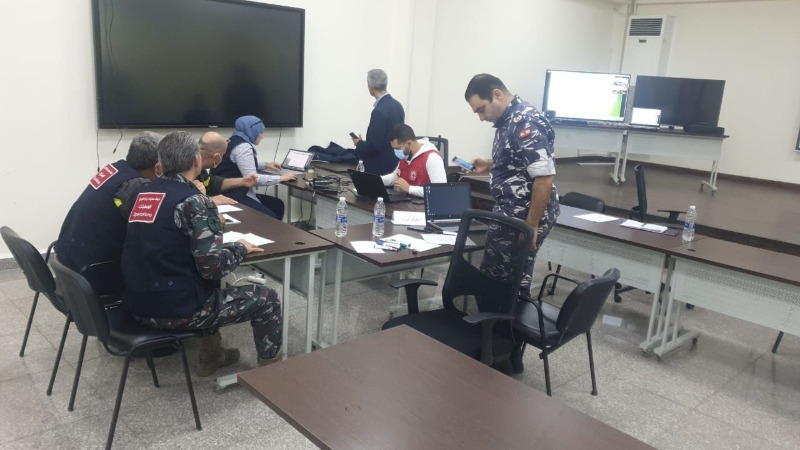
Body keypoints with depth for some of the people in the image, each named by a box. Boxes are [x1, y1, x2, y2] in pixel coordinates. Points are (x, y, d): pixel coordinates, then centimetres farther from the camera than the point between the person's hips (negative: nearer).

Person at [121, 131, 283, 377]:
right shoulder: (193, 201, -17)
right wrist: (240, 248, -3)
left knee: (210, 284, 34)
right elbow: (213, 266, -22)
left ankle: (211, 354, 37)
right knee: (266, 298, 6)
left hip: (139, 304, 8)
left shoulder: (145, 193, 6)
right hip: (175, 309, -8)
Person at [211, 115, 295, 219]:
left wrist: (266, 165, 28)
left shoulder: (237, 141, 15)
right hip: (234, 197, -11)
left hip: (238, 193, 11)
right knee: (270, 219, -17)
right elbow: (251, 178, -26)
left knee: (278, 205, 12)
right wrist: (281, 178, -17)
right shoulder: (243, 146, -18)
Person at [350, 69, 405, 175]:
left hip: (379, 167, -9)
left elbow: (374, 145, -23)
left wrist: (359, 144, -4)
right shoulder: (397, 105, 6)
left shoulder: (380, 111, -21)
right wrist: (363, 143, 16)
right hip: (394, 164, 9)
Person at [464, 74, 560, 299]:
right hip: (509, 215, 10)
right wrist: (490, 165, 8)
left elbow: (544, 177, -26)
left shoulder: (525, 123, -21)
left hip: (524, 219, -10)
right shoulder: (508, 119, 10)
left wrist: (532, 225, -23)